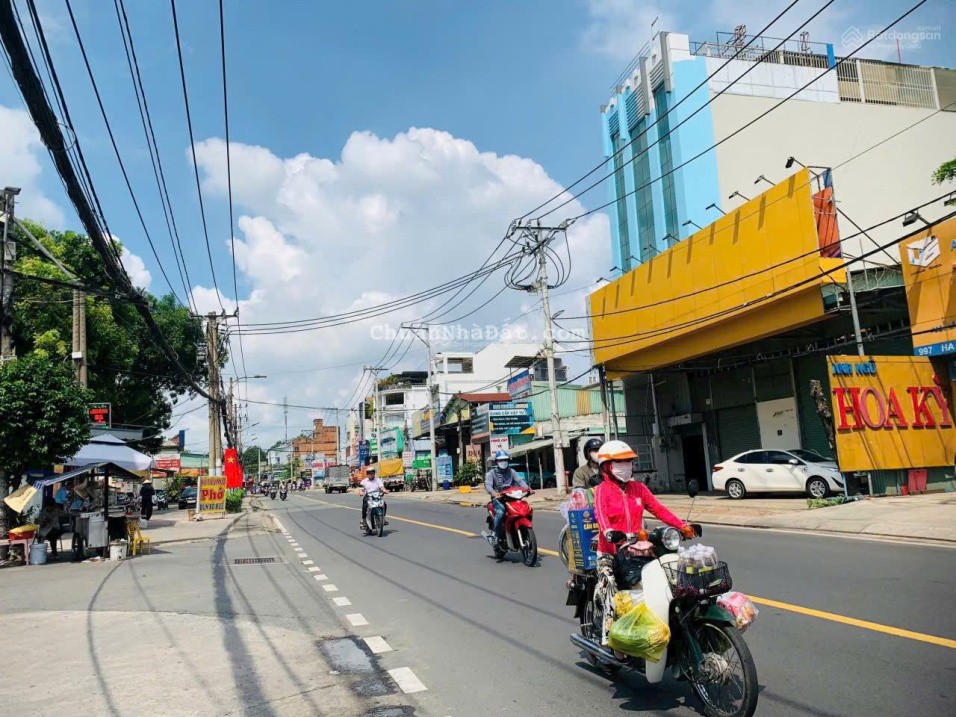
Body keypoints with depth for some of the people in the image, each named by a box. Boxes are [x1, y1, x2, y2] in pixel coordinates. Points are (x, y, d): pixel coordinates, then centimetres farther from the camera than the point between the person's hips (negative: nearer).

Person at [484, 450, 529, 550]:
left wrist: (527, 488, -19)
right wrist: (494, 493, -33)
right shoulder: (491, 473, 7)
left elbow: (519, 481, 3)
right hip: (498, 499, -3)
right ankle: (498, 537, -20)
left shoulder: (511, 472, 19)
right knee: (500, 512, -33)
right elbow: (488, 485, -11)